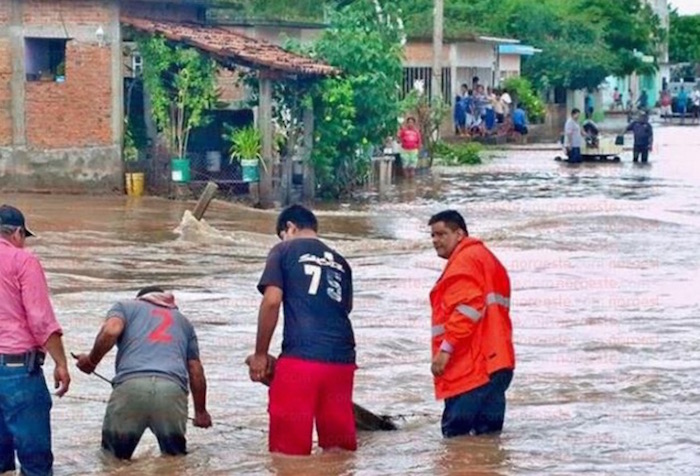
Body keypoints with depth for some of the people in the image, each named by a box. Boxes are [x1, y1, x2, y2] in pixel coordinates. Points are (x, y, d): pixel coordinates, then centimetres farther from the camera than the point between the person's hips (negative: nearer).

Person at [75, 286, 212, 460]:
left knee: (113, 458, 10)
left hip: (131, 385, -2)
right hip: (172, 389, 2)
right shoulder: (182, 320, 35)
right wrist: (201, 412, 42)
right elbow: (196, 372, 30)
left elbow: (110, 331, 2)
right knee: (174, 457, 16)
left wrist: (91, 361, 18)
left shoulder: (126, 306, 26)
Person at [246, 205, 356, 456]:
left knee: (289, 450, -1)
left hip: (300, 357, -5)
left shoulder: (284, 251, 7)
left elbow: (272, 301, -4)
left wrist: (260, 355, 2)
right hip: (342, 359, 5)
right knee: (340, 448, 10)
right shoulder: (339, 261, 22)